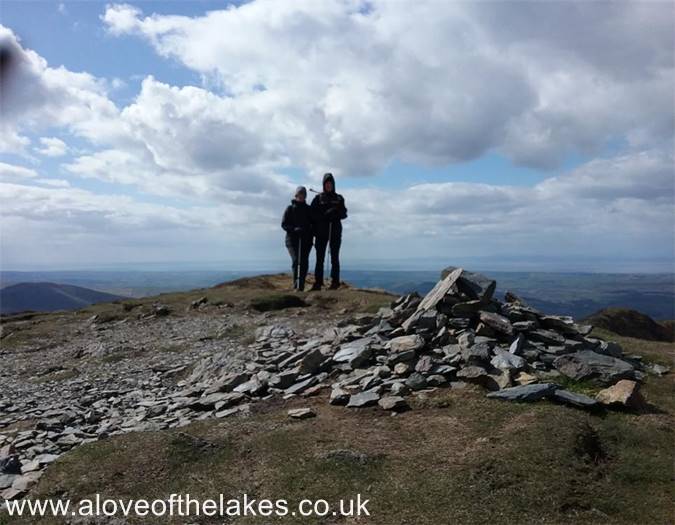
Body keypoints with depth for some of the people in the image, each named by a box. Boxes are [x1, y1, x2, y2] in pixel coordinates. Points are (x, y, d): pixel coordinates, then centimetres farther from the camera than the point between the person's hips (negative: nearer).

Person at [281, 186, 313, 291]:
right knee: (296, 260, -17)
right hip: (292, 239, -2)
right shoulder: (290, 209, 8)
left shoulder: (309, 209, 14)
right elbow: (284, 224, 2)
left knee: (304, 262, -5)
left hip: (306, 240, 2)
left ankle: (301, 286, 3)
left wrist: (311, 232, -6)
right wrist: (294, 229, -16)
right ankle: (296, 285, -15)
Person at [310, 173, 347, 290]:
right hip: (321, 232, -1)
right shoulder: (318, 198, 7)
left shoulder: (339, 198, 11)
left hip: (335, 231, 1)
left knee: (334, 257, 2)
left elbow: (344, 214, 4)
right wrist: (325, 215, -17)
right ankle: (318, 282, 0)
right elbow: (313, 214, -2)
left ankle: (335, 282, 4)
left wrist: (336, 213, -16)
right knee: (320, 258, -2)